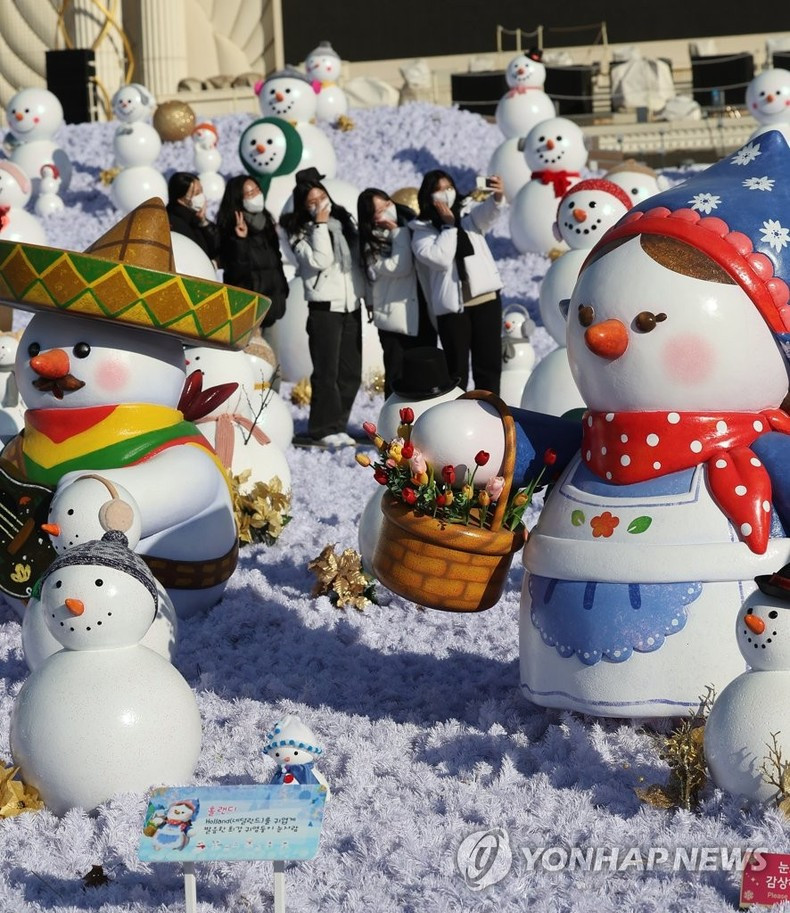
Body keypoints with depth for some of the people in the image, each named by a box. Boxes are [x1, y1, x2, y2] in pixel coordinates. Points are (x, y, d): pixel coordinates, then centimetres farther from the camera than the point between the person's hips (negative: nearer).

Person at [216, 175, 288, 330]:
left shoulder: (264, 221, 12)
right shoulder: (231, 229, -13)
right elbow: (236, 270, -22)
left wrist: (282, 291, 20)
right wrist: (241, 240, -33)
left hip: (269, 300, 8)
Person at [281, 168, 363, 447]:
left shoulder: (343, 220, 12)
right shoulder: (301, 233, -5)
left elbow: (358, 254, 20)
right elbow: (320, 261, -19)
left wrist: (366, 292, 13)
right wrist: (320, 225, -17)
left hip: (352, 306, 6)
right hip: (324, 307, -6)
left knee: (351, 372, 6)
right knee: (327, 371, -8)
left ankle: (338, 425, 13)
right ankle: (325, 428, -2)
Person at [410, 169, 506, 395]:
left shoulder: (468, 217, 12)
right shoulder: (422, 231, 2)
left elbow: (487, 212, -11)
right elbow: (440, 259, -14)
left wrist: (498, 196, -34)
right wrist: (449, 225, -8)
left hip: (486, 298, 3)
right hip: (452, 306, -3)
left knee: (489, 363, 6)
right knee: (456, 369, 2)